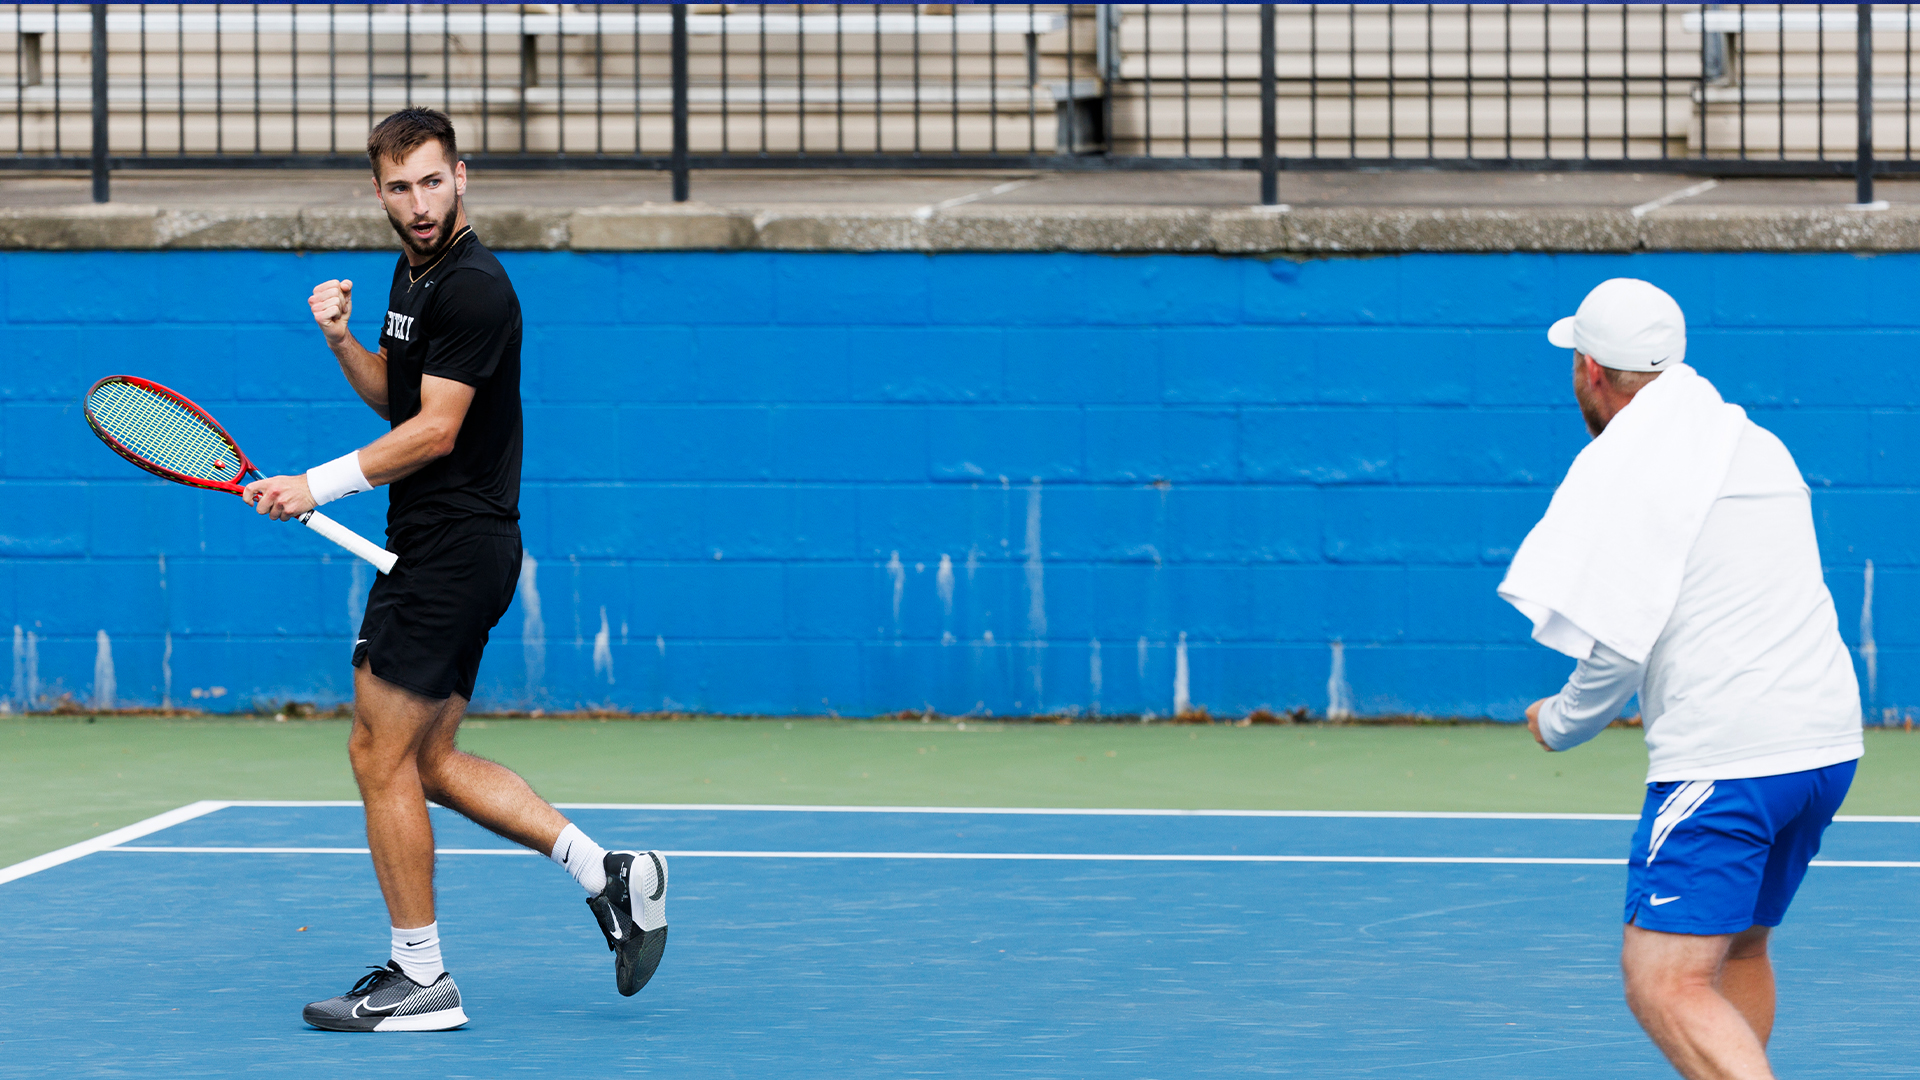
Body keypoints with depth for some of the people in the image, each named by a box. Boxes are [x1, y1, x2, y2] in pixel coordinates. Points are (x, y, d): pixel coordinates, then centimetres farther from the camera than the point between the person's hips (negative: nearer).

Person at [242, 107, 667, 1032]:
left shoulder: (473, 288, -17)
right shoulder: (413, 271, 14)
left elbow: (435, 429, -19)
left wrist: (318, 486, -17)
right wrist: (342, 340, 3)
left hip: (454, 548, -10)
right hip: (432, 548, 10)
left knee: (380, 754, -5)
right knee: (428, 763, 12)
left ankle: (419, 980, 3)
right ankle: (607, 872, 12)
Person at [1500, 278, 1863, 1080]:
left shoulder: (1620, 464, -8)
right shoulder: (1759, 446, 15)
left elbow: (1617, 644, -13)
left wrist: (1560, 722, 4)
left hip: (1723, 759, -9)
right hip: (1826, 736, 9)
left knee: (1666, 985, -13)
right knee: (1738, 949, 24)